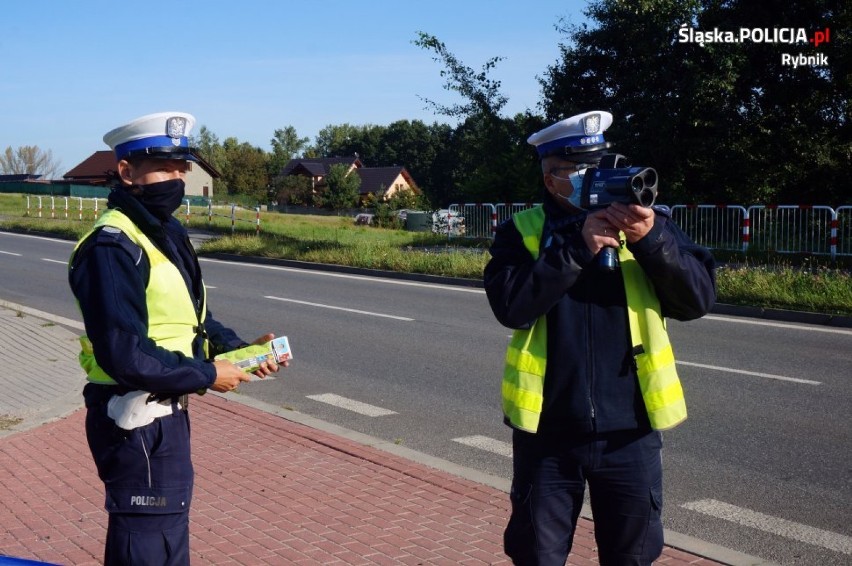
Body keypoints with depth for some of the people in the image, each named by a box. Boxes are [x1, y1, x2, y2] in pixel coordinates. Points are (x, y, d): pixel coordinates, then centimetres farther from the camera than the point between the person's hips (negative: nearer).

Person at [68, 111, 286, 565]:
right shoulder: (113, 246, -22)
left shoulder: (166, 234, 10)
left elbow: (192, 320, 16)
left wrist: (239, 348, -1)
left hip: (165, 411, 10)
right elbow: (125, 356, -28)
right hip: (136, 420, -10)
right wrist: (207, 376, -19)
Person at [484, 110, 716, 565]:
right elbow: (510, 305, -17)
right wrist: (577, 246, -22)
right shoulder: (522, 231, -1)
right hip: (548, 431, -1)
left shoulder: (644, 221, 3)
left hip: (630, 430, 1)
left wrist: (651, 237, -21)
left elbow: (697, 298, -7)